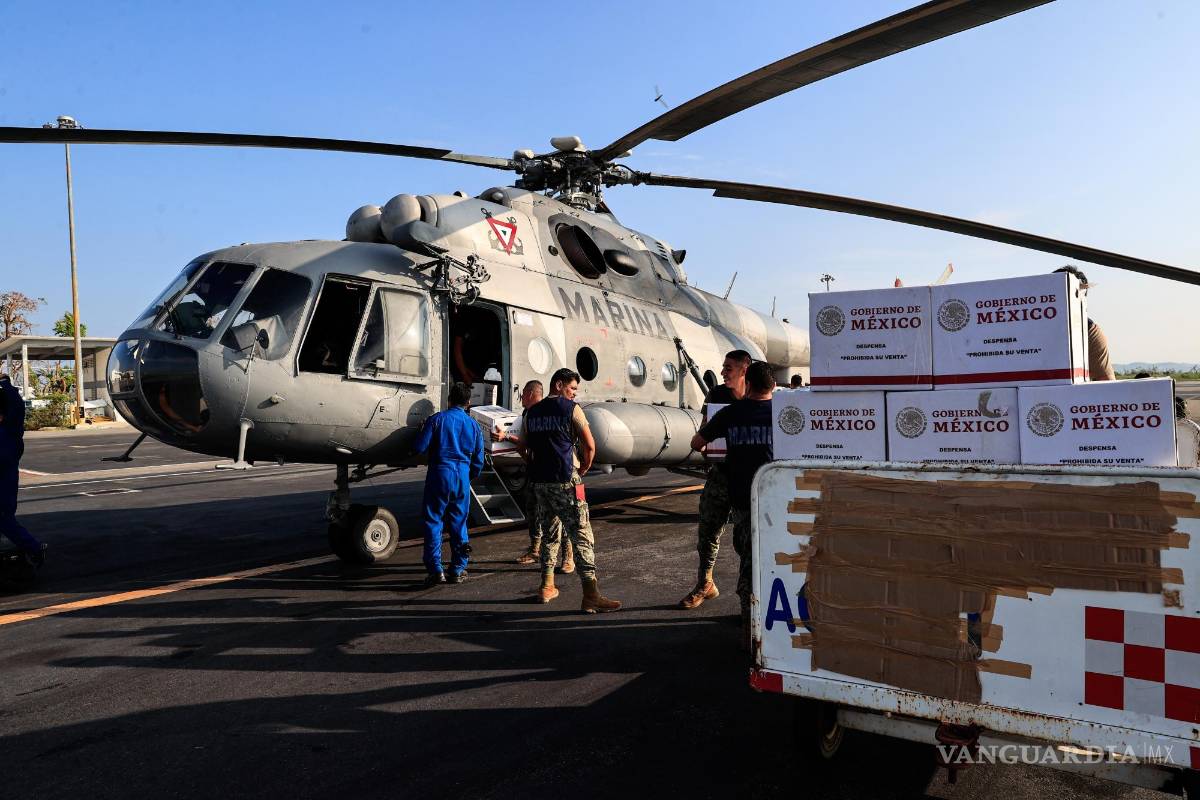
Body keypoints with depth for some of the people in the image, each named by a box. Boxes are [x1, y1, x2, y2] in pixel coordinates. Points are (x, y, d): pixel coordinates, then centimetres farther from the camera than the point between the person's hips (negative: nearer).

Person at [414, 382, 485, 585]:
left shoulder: (437, 419, -4)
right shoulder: (474, 425, 8)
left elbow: (420, 447, -6)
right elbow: (478, 461, 10)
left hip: (439, 475, -3)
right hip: (462, 477, 3)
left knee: (433, 522, 4)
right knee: (458, 523, 13)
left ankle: (436, 571, 2)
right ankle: (458, 570, 16)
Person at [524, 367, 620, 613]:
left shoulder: (532, 412, 13)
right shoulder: (571, 408, -5)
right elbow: (589, 446, -8)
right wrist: (584, 468, 8)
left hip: (540, 480, 7)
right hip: (565, 481, -7)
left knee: (549, 533, 19)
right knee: (581, 536, -7)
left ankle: (547, 587, 24)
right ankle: (591, 595, -11)